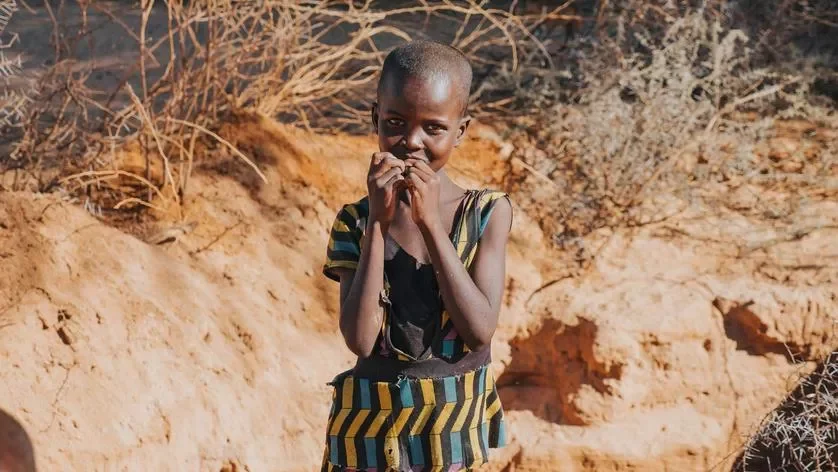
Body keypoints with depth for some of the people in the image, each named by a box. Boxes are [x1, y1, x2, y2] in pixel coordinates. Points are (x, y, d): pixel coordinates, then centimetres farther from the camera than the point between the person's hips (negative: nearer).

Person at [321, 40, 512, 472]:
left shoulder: (488, 213, -4)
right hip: (370, 431, 0)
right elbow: (360, 338, -15)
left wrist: (430, 223, -19)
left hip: (456, 435, 0)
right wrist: (378, 223, -19)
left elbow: (480, 329, -15)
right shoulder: (355, 223, -4)